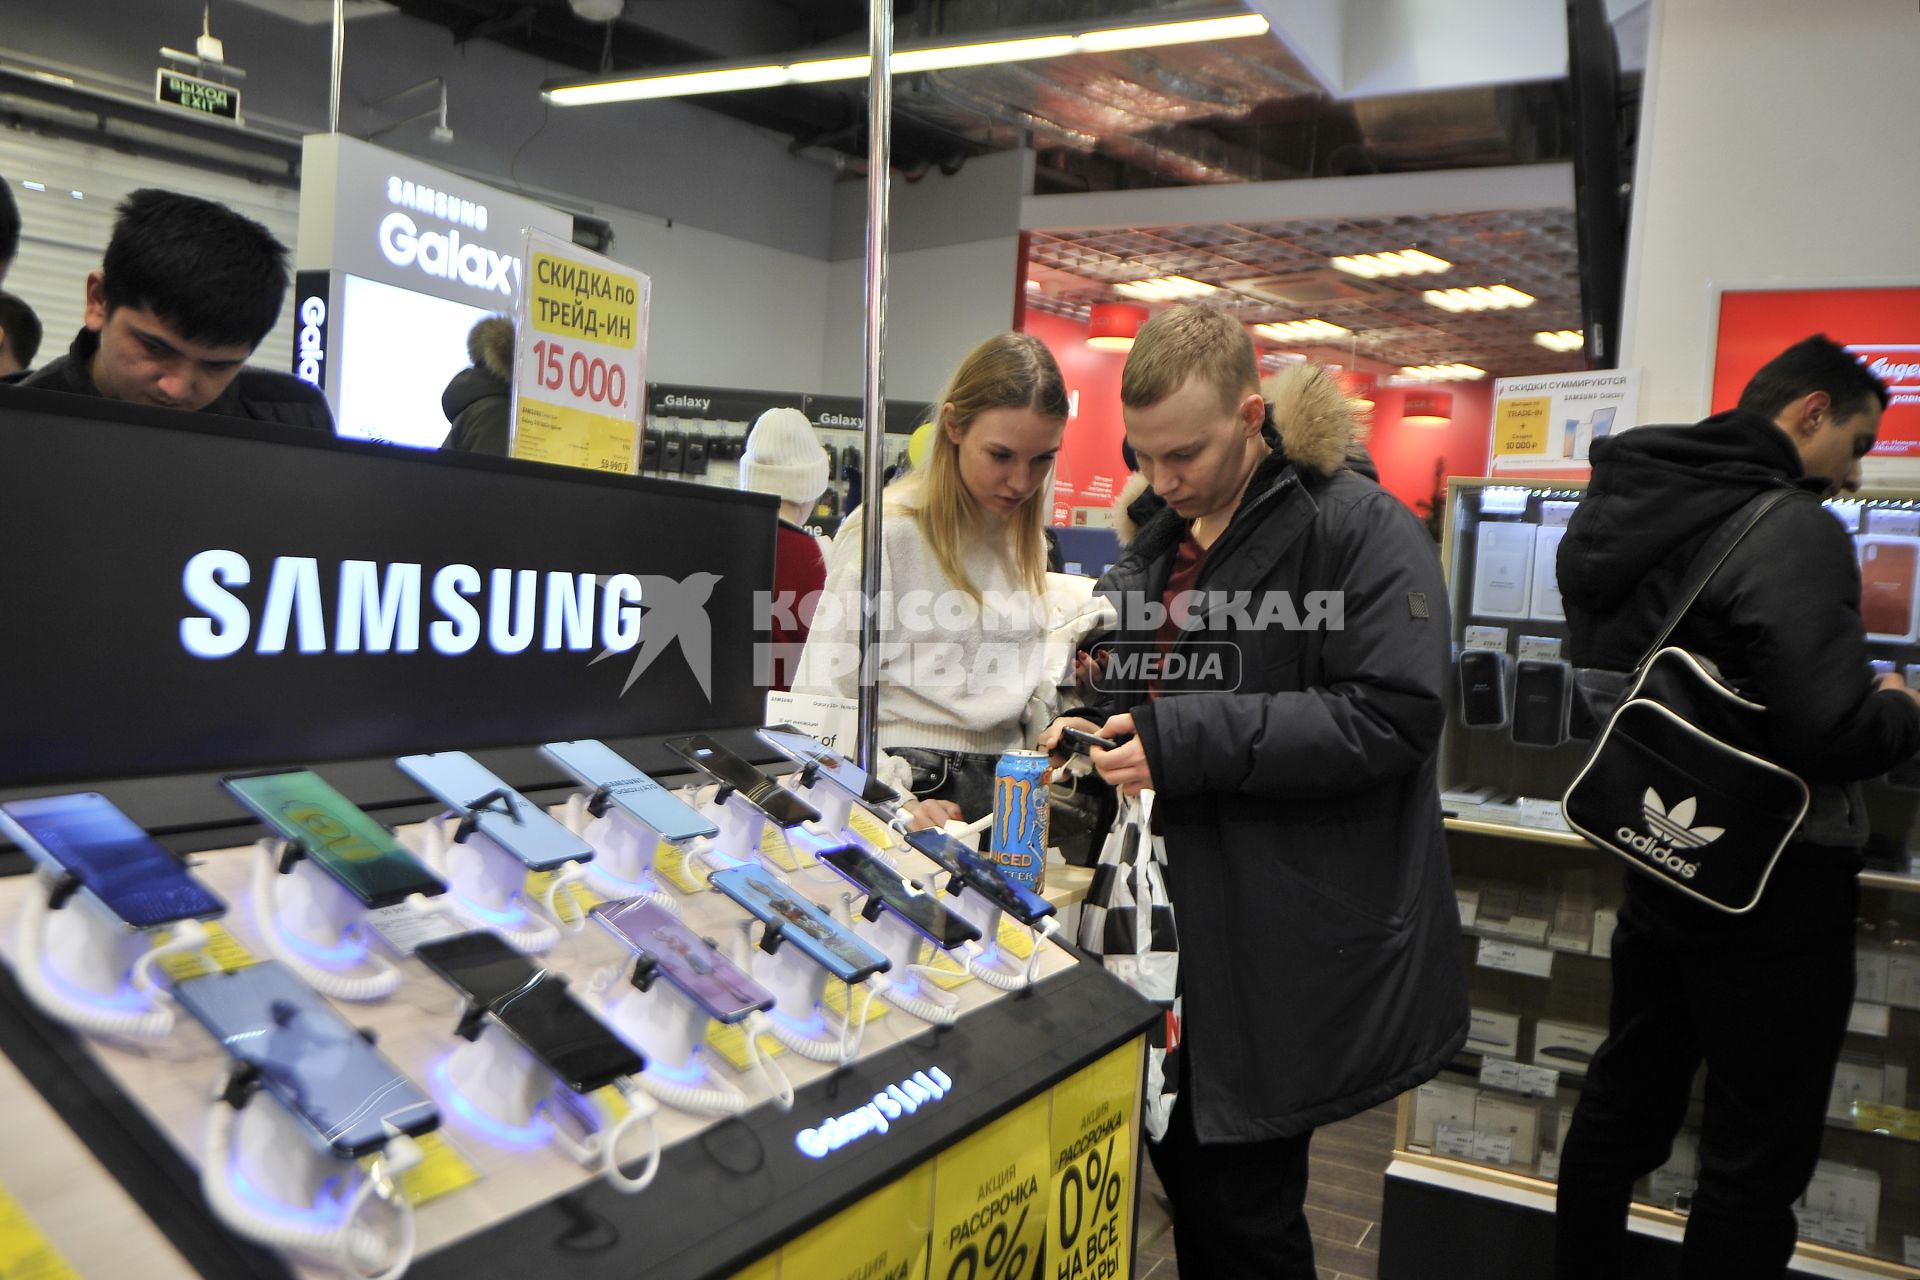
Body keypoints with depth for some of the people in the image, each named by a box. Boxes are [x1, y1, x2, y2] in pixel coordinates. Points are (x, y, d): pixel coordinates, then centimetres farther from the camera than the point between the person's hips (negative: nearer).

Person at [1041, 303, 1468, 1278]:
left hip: (1291, 952, -7)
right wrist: (1094, 730, 1)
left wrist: (1185, 739, -26)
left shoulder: (1360, 528, -13)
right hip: (1178, 925, 7)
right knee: (1186, 1172, 19)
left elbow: (1395, 716, -22)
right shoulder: (1157, 547, 11)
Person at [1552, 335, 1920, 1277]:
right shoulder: (1793, 531, -21)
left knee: (1622, 1099, 21)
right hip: (1770, 878, -8)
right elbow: (1828, 732, -28)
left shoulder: (1615, 516, 4)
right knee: (1758, 1156, 7)